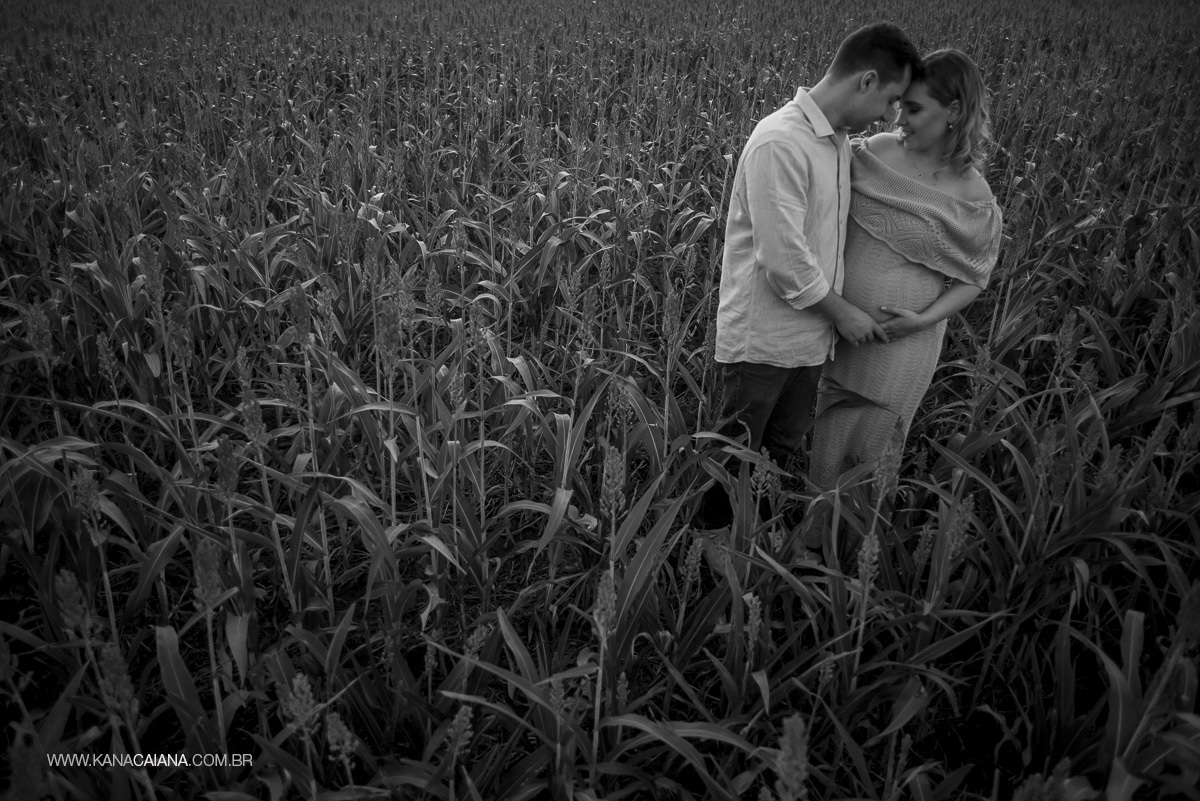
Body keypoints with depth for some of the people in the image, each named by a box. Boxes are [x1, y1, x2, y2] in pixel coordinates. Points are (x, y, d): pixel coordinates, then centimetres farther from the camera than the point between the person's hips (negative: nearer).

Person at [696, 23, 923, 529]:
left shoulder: (839, 142, 8)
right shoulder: (779, 142, -20)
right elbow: (782, 258, -22)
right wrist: (842, 312, -10)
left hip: (809, 336, 8)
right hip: (761, 340, -8)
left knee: (781, 453, 18)